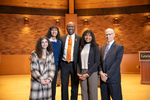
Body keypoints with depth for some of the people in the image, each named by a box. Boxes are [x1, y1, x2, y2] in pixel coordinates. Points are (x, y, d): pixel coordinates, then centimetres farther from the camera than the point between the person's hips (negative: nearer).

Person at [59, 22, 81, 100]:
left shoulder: (79, 38, 0)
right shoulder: (62, 38, 7)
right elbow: (60, 52, 9)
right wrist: (59, 64, 2)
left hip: (74, 64, -1)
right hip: (64, 64, 2)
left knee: (75, 85, 10)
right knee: (64, 85, 10)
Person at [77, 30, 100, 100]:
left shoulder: (95, 47, -2)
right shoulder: (82, 47, 11)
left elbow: (97, 62, -7)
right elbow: (79, 61, 12)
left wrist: (88, 74, -11)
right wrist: (78, 72, -1)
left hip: (92, 73, -3)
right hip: (82, 72, 4)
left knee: (92, 93, 1)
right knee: (84, 93, 6)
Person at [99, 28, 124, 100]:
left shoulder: (119, 47, -2)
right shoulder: (102, 47, 15)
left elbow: (117, 62, -11)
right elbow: (99, 61, 10)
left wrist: (107, 75, -16)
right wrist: (101, 72, -7)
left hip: (113, 78, -5)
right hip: (103, 78, 5)